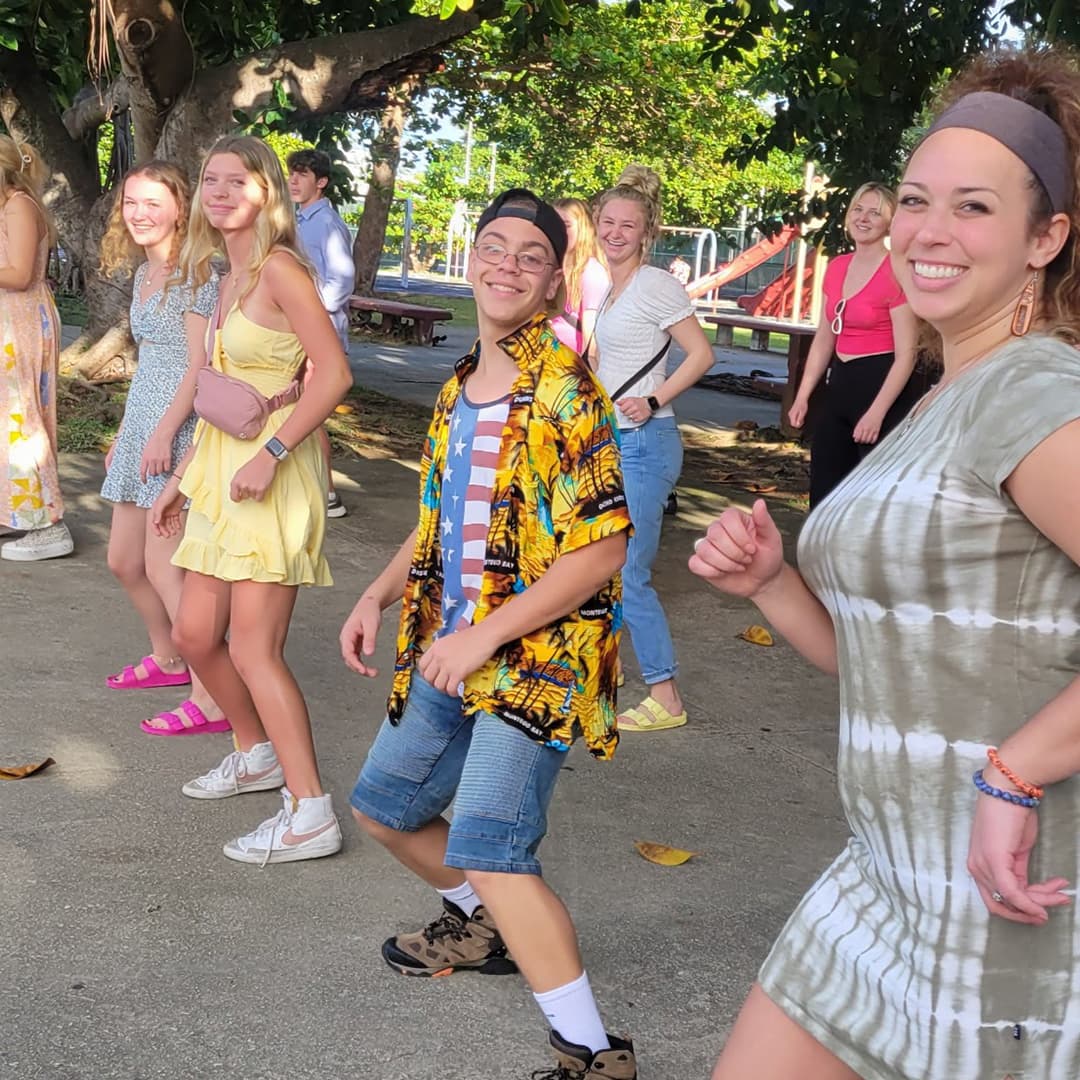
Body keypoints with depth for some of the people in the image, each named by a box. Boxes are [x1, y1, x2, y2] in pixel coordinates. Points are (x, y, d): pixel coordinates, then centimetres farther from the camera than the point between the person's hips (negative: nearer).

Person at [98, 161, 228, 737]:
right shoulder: (143, 274, 14)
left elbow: (198, 364, -18)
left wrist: (163, 432, -23)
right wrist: (124, 435, 21)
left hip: (178, 429, -9)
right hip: (141, 427, 9)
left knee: (162, 566, -11)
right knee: (124, 560, 15)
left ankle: (210, 699, -8)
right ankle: (167, 660, 35)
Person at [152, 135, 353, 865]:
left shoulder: (278, 269, -11)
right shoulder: (228, 277, 15)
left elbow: (335, 373, -19)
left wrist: (271, 451, -24)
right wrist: (180, 479, 20)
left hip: (272, 476, -9)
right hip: (220, 473, 9)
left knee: (252, 649, -10)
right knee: (195, 635, 13)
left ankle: (310, 816, -4)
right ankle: (258, 754, 35)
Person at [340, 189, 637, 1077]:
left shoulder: (563, 393, -15)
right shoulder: (459, 388, 9)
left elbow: (602, 550, -20)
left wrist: (486, 635, -22)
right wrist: (381, 595, 7)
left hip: (542, 652, -9)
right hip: (453, 650, 9)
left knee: (486, 844, -24)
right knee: (385, 805, 22)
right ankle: (481, 925, 47)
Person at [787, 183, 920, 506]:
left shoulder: (896, 273, -12)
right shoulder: (836, 267, 10)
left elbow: (906, 354, -15)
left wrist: (877, 413, -20)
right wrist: (803, 395, 9)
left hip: (883, 388, -8)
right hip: (840, 386, 8)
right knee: (822, 496, 12)